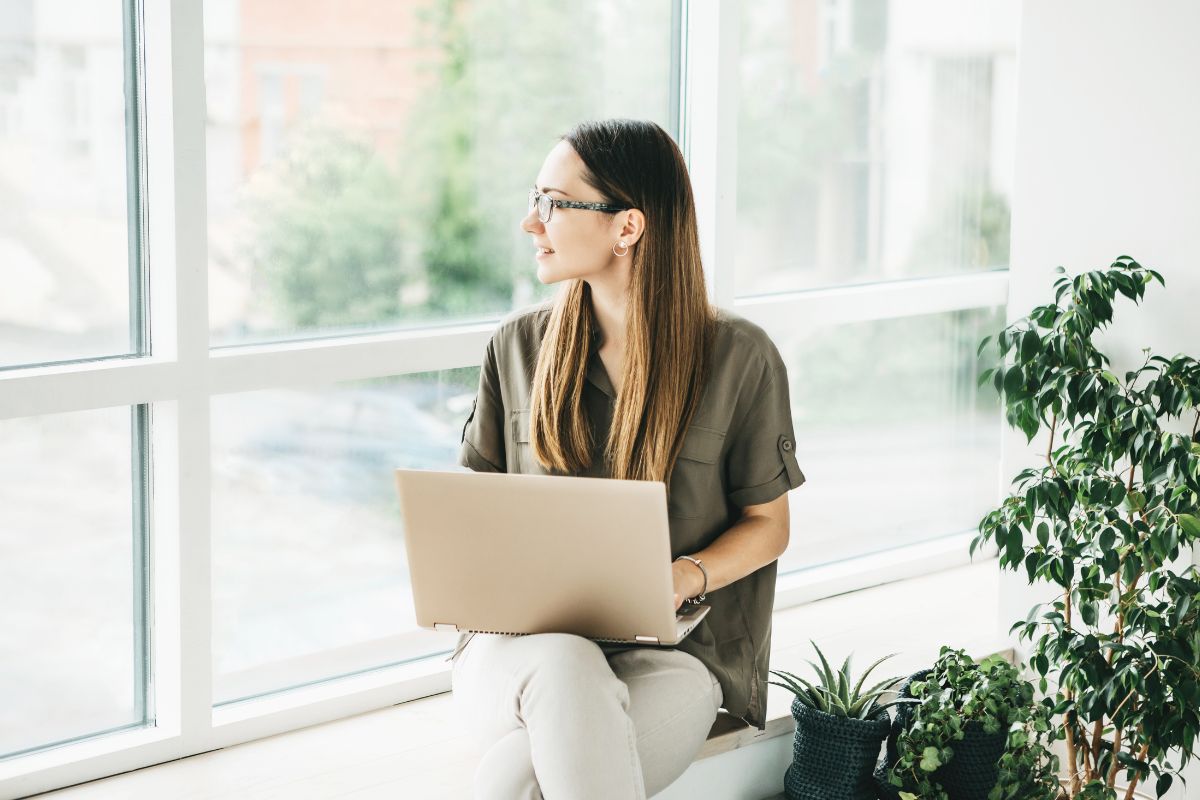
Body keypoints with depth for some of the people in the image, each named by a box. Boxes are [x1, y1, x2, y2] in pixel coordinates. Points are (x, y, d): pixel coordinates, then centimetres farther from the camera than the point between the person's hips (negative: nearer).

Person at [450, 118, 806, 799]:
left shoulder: (740, 358, 0)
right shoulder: (518, 347, 8)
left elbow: (768, 523, 7)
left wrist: (687, 577, -14)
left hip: (669, 649, -2)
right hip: (524, 645, 3)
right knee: (564, 668, -37)